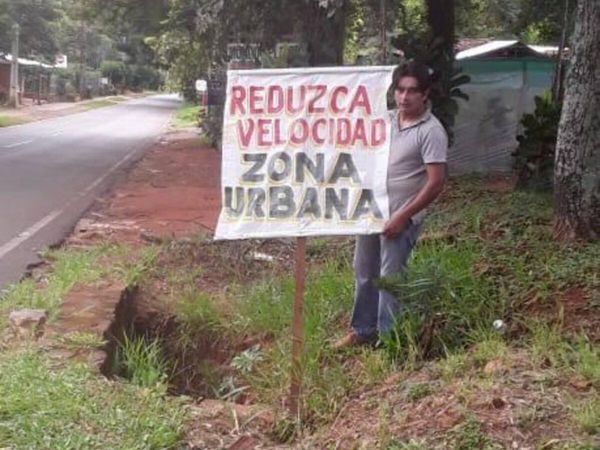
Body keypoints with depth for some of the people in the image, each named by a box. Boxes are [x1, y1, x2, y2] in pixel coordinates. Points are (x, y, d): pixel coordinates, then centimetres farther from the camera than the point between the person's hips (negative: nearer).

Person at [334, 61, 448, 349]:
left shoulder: (431, 131, -16)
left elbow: (436, 182, -20)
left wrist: (402, 216, -20)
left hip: (401, 218, -7)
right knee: (364, 274, 16)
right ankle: (363, 331, 31)